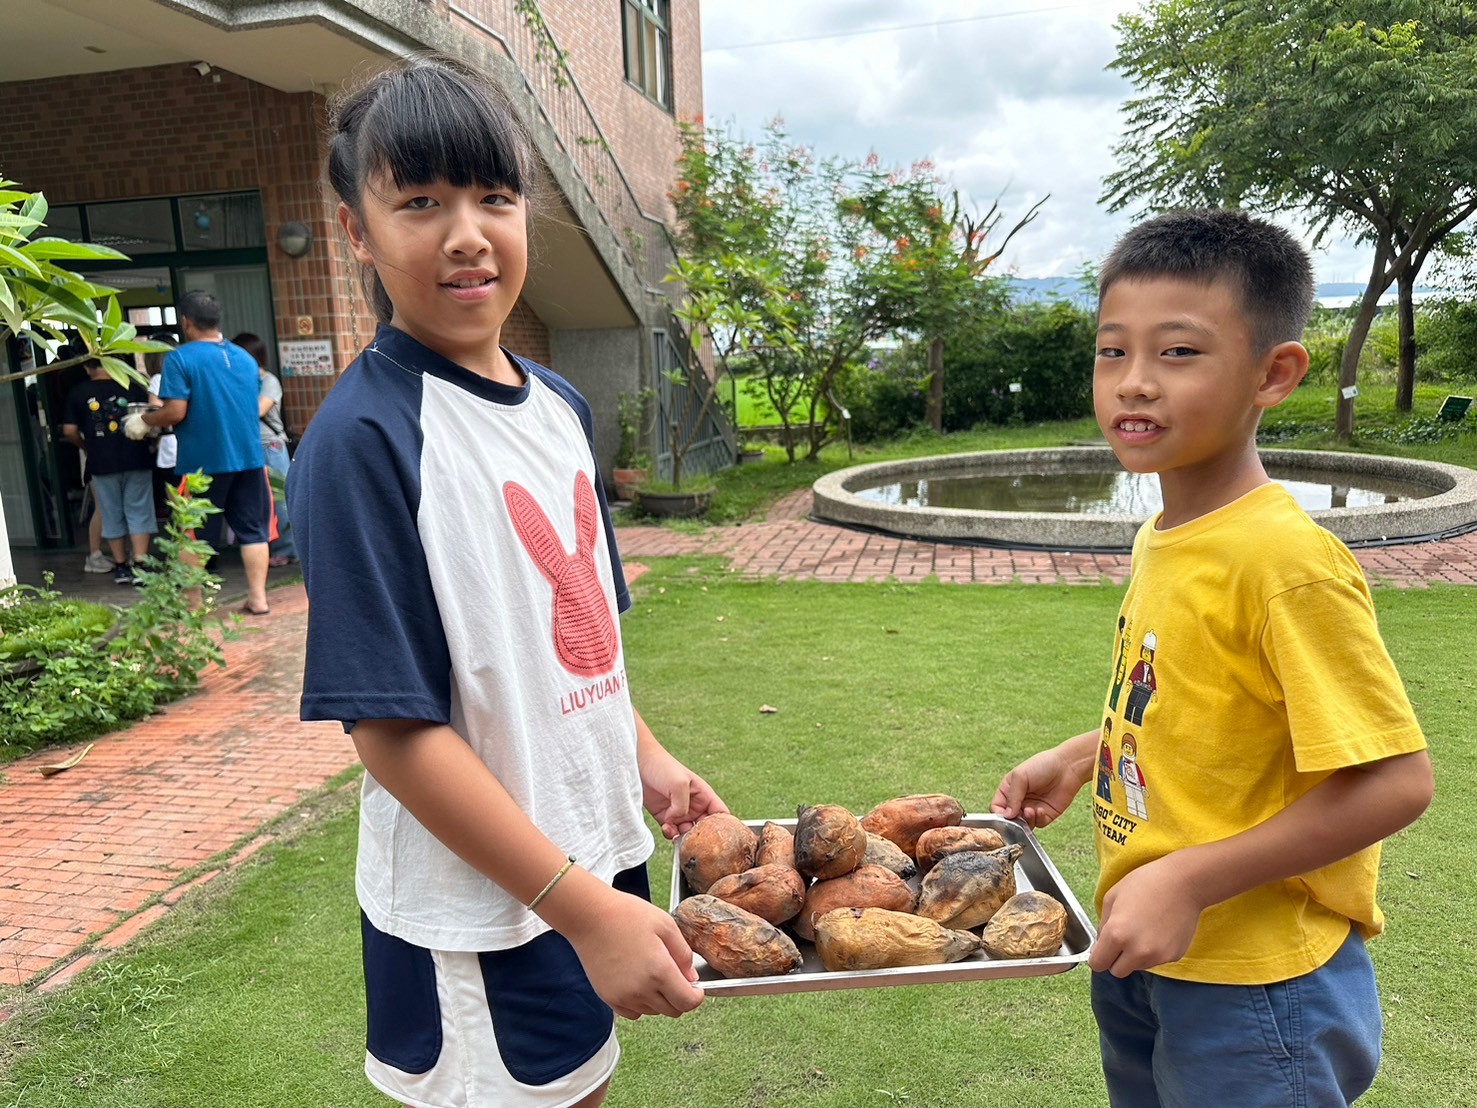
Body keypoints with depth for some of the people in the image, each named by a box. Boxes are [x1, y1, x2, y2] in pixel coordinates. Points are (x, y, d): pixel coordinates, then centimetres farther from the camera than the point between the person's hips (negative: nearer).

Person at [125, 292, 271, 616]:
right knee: (252, 529, 8)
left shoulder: (179, 359, -8)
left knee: (196, 536, 6)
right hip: (248, 457, 4)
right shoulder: (245, 358, 9)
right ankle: (257, 598, 9)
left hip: (202, 462, -4)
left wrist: (144, 420, 5)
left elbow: (176, 412, -15)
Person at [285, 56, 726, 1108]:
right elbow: (392, 726, -22)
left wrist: (645, 756, 7)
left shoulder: (559, 404, 3)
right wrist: (584, 908, -21)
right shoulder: (364, 438, -20)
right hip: (480, 908, -7)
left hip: (596, 850, 7)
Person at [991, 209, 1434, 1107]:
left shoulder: (1287, 558, -24)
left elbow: (1394, 781, -23)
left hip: (1253, 993, -7)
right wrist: (1081, 756, 6)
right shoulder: (1163, 537, -1)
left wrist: (1187, 881, -25)